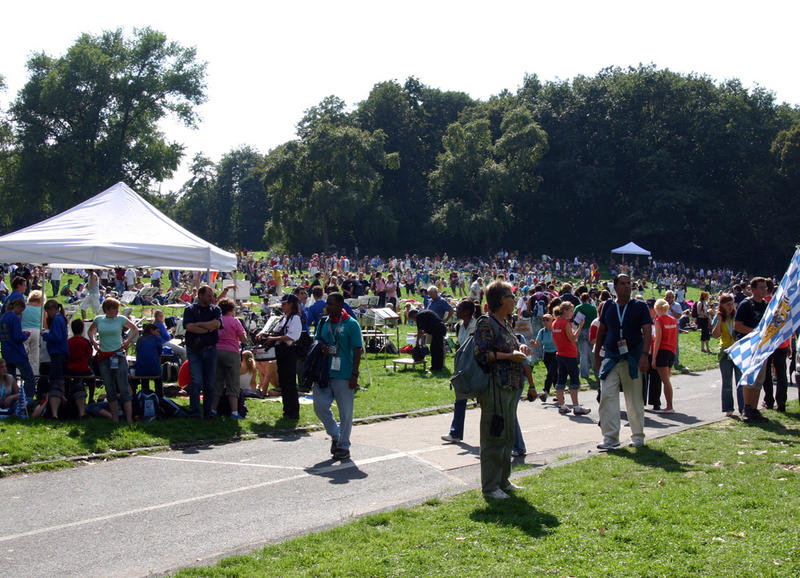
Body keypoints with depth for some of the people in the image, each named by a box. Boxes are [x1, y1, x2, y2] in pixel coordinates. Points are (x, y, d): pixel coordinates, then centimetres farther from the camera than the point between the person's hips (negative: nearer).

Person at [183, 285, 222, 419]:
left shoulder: (215, 309, 11)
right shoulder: (190, 309, 5)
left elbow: (217, 324, -9)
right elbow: (188, 327, -10)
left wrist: (198, 324, -9)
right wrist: (208, 329, -7)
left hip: (210, 350, 2)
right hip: (194, 350, -2)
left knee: (209, 383, 3)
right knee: (196, 381, -11)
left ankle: (208, 412, 10)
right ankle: (194, 411, -7)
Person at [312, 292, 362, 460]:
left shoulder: (351, 324, -5)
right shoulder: (323, 323, 11)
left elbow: (357, 350, -7)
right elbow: (316, 341, 21)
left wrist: (354, 374, -13)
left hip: (344, 375, -5)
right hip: (324, 373, 5)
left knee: (345, 412, 2)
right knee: (320, 405, -2)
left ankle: (343, 446, 14)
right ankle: (335, 435, 21)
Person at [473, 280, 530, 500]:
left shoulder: (505, 323, 16)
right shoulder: (486, 323, -12)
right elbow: (481, 353, -21)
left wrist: (520, 349, 8)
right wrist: (510, 356, -18)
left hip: (510, 386, 10)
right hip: (495, 385, -10)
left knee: (508, 434, 15)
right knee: (494, 435, -4)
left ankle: (503, 480, 27)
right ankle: (490, 487, 4)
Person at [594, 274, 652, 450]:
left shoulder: (639, 306, 0)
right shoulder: (608, 306, 8)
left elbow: (647, 333, -5)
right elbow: (601, 332, 16)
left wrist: (644, 355, -16)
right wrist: (596, 355, 14)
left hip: (633, 359, -2)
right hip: (611, 358, 2)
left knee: (635, 400, 6)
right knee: (607, 396, -10)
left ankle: (638, 436, 20)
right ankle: (611, 438, -8)